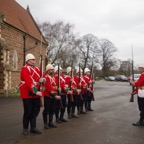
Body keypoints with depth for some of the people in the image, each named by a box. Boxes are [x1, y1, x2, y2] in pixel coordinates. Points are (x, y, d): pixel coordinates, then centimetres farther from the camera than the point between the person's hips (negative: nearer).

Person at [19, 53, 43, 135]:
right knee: (28, 112, 2)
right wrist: (35, 92, -28)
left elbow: (40, 79, 16)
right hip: (28, 94, -7)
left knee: (35, 111, 10)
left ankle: (33, 128, 22)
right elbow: (28, 82, -22)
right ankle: (25, 128, 19)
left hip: (36, 94, 7)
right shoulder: (25, 69, -11)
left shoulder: (37, 69, 13)